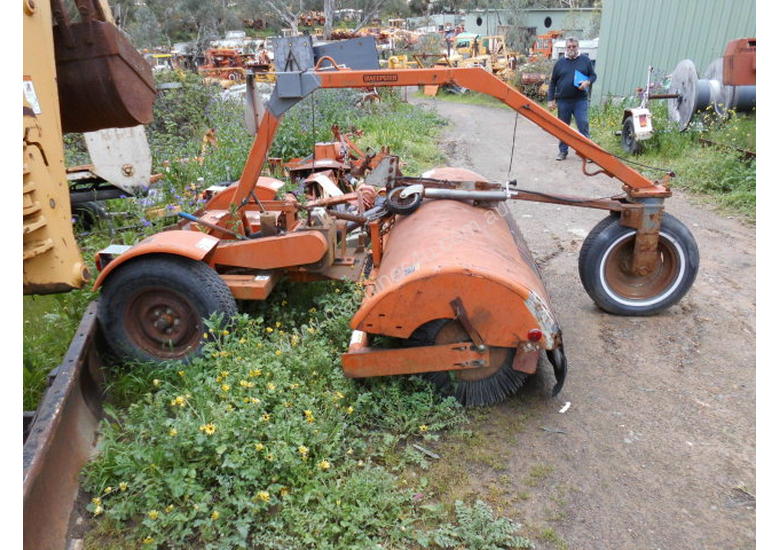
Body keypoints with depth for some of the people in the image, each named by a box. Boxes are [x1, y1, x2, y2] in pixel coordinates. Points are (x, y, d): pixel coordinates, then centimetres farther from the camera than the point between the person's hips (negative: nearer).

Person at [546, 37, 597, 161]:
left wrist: (587, 82, -11)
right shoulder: (560, 62, 8)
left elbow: (593, 75, 12)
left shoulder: (585, 60, 7)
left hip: (580, 100, -1)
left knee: (583, 125, -8)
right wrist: (550, 100, 5)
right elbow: (553, 82, 11)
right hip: (563, 101, 2)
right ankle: (563, 151, 20)